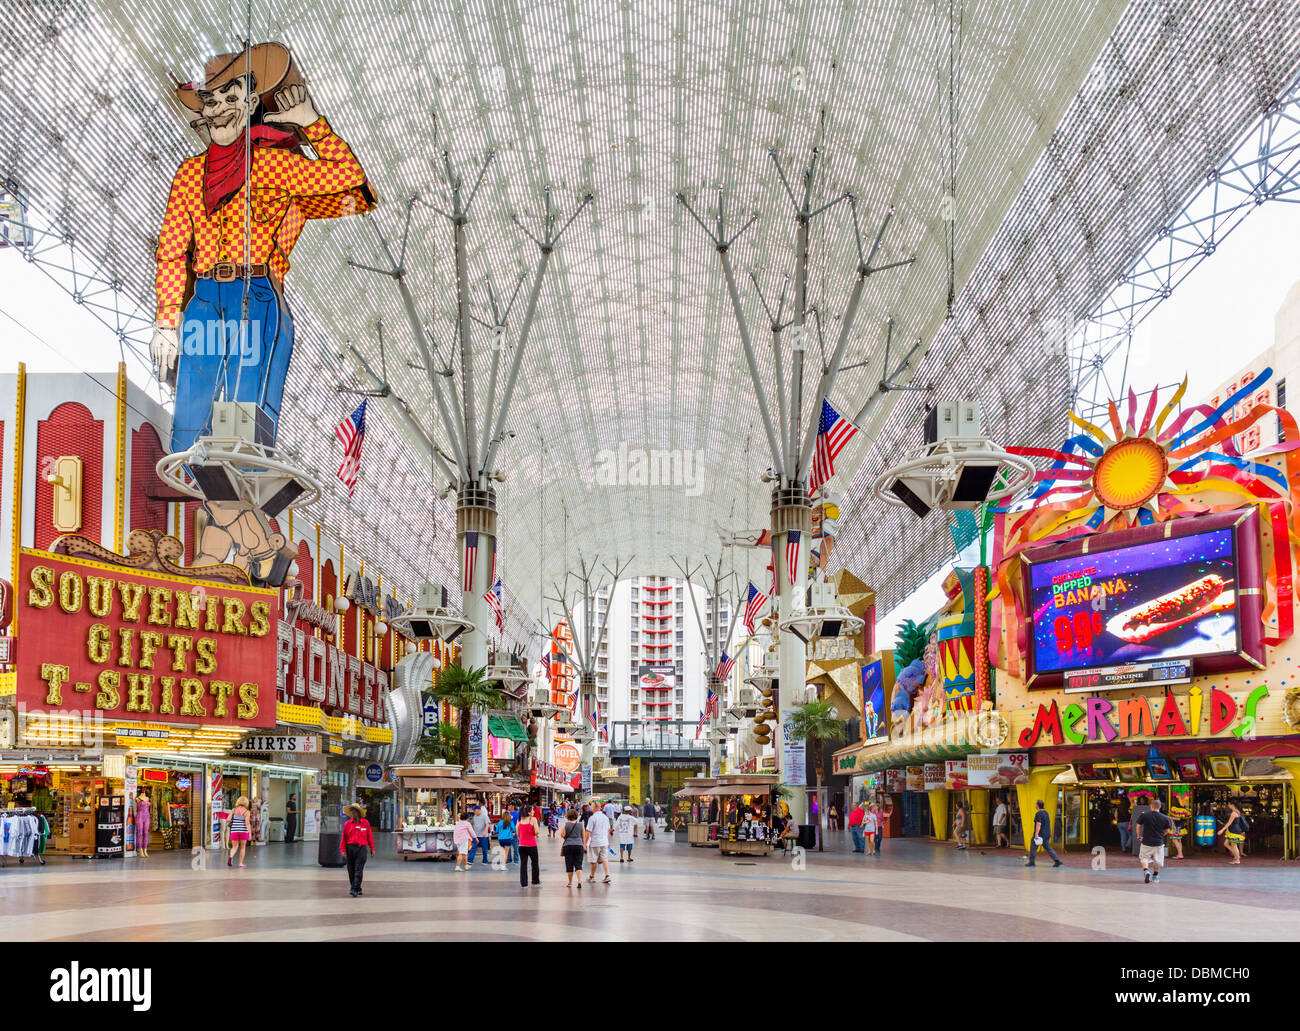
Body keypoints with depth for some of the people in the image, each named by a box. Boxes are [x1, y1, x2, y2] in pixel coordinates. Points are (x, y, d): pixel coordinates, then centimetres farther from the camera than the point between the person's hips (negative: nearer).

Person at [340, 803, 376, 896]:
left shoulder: (365, 823, 4)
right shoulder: (347, 824, 5)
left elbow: (369, 836, 8)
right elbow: (344, 837, 6)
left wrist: (372, 849, 9)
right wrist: (343, 849, -2)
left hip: (361, 848, -2)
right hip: (350, 848, 2)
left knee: (358, 870, -10)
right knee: (351, 870, 7)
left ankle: (355, 890, -14)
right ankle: (358, 889, 20)